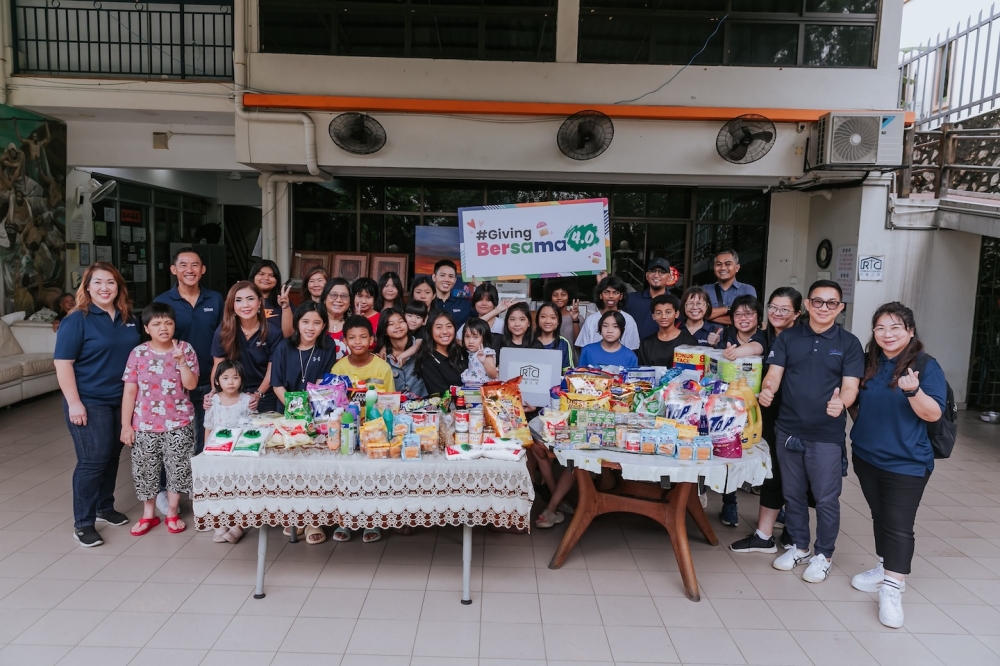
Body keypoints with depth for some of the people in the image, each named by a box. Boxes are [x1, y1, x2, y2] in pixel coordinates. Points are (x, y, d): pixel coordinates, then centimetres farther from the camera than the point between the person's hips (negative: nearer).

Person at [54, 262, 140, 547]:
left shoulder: (128, 318, 7)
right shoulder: (77, 320, -10)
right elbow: (63, 363, -13)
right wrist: (74, 402, -19)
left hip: (122, 400, 6)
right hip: (90, 402, -6)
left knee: (112, 456, 15)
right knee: (93, 460, -5)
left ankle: (105, 507, 31)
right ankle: (82, 523, 6)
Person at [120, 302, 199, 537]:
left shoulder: (185, 349, -4)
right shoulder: (138, 353, -4)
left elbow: (191, 385, -10)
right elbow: (129, 391, -2)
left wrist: (181, 361, -23)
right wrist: (126, 425, -3)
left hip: (179, 422, -1)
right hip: (145, 423, 1)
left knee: (177, 466, 7)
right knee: (145, 469, 10)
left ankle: (172, 513, 25)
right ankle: (148, 514, 28)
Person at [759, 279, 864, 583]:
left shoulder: (849, 344, -1)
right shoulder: (787, 338, 4)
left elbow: (850, 387, -8)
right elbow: (773, 374, -4)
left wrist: (841, 402, -31)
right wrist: (767, 391, -27)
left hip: (827, 435, -2)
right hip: (788, 430, 3)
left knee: (826, 499, 6)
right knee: (793, 494, 15)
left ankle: (823, 555, 25)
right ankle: (799, 547, 33)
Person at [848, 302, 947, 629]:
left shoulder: (926, 366, -10)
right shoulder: (868, 363, 5)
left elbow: (933, 414, -16)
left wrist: (913, 390, -32)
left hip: (906, 463, -5)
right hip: (866, 456, 6)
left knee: (899, 525, -5)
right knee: (880, 516, 17)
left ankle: (892, 590, 1)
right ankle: (885, 568, 32)